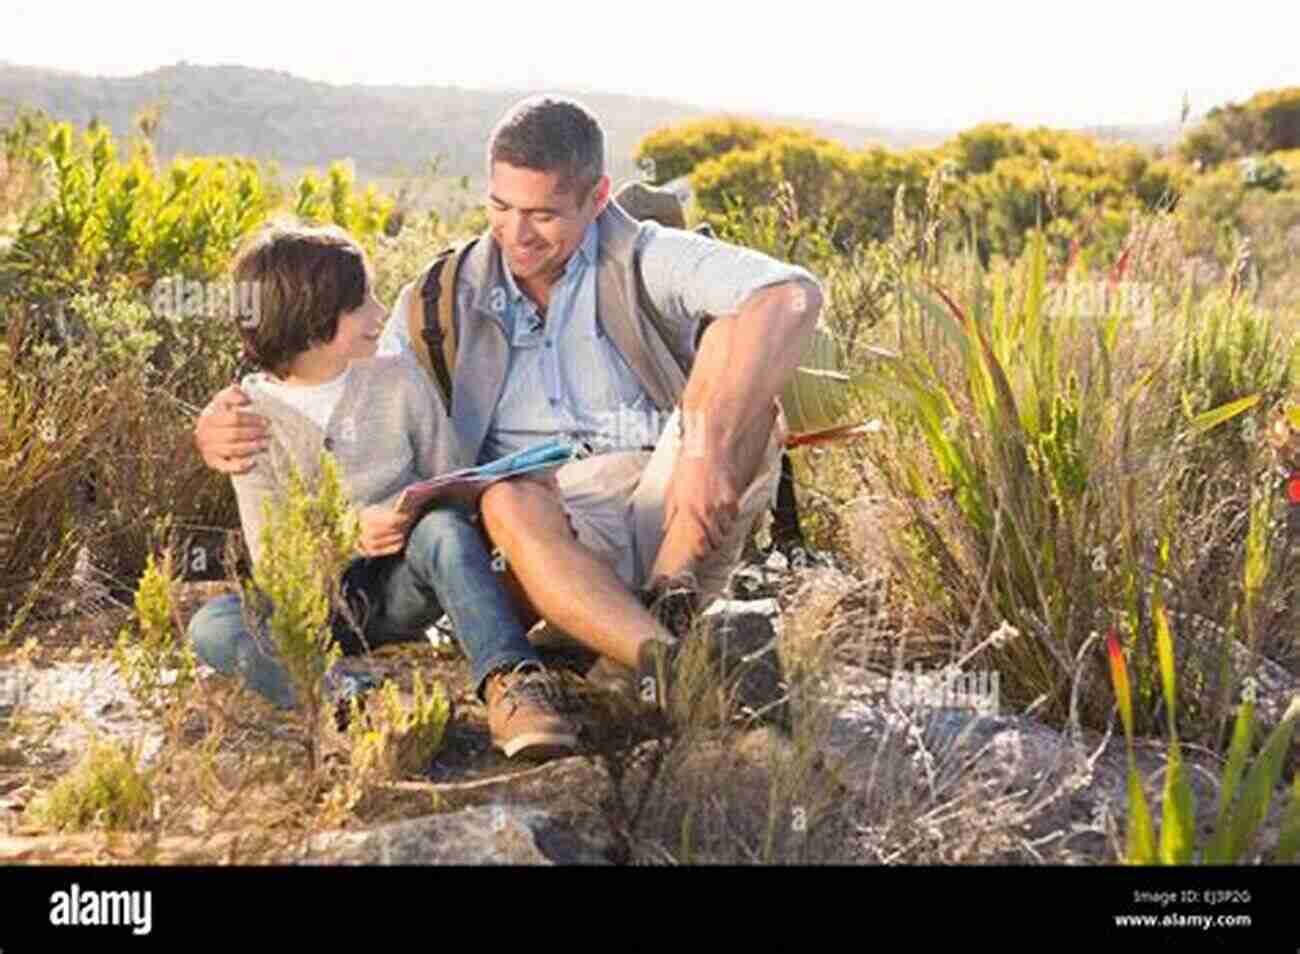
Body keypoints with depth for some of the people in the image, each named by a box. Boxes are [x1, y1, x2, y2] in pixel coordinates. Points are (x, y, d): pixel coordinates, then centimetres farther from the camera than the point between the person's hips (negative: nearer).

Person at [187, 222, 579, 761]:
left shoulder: (398, 379, 1)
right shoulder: (252, 416, -3)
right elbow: (268, 555, -4)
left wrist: (414, 519, -19)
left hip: (399, 590, 0)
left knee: (443, 526, -32)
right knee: (211, 626, -28)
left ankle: (510, 686, -47)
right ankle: (345, 698, -48)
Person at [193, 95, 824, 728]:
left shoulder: (647, 261, 3)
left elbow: (792, 294, -16)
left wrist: (710, 444, -31)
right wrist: (226, 432, -8)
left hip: (685, 529, -1)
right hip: (553, 545, 1)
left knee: (738, 341, -22)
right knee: (506, 498, -34)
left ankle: (669, 603, -31)